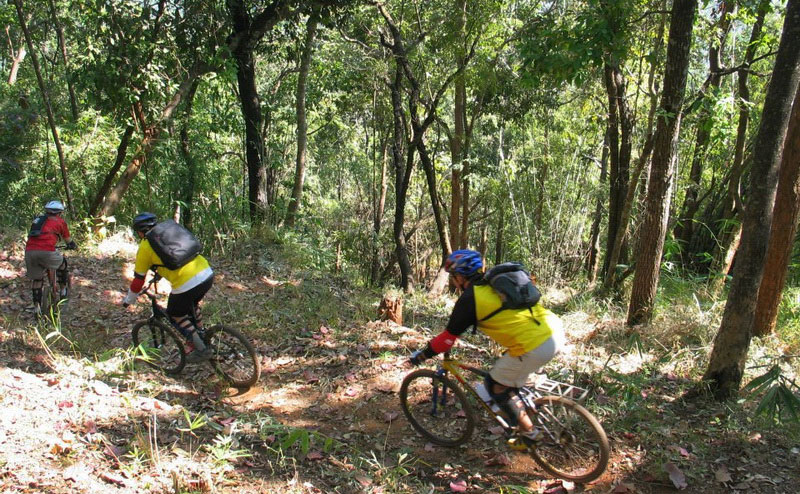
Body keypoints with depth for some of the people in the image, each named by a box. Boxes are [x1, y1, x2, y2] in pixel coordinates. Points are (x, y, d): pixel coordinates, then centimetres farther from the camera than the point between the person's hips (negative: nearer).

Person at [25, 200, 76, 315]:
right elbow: (68, 241, 27)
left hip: (29, 251, 4)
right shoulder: (60, 221, 16)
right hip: (46, 251, -4)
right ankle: (63, 290, 32)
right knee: (62, 263, 27)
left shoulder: (38, 219, 29)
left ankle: (36, 306, 15)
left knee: (36, 279, 21)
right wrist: (74, 246, 48)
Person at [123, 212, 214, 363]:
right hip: (207, 273, 7)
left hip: (187, 283, -7)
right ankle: (201, 338, 39)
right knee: (192, 305, 34)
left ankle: (201, 349, 14)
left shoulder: (145, 247, 6)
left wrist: (128, 300, 26)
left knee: (176, 315, 18)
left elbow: (138, 279, 11)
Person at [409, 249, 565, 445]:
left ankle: (528, 432, 22)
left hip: (536, 347, -8)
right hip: (556, 329, 8)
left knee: (496, 385, 13)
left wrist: (421, 355, 13)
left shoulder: (469, 298, -4)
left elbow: (448, 337, 1)